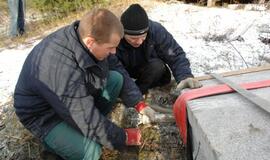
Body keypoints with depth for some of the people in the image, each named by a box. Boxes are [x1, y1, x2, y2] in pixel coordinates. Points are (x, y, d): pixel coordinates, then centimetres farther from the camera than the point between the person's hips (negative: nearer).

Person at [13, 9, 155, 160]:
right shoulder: (62, 70, -40)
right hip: (45, 114, -7)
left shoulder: (86, 37, -16)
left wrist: (139, 103, -9)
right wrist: (123, 138, -18)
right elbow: (87, 121, -32)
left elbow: (119, 70, -3)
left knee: (117, 78, -8)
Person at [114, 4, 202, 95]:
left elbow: (175, 55, -27)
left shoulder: (156, 30, -30)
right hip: (123, 71, 1)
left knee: (158, 66, -30)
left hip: (145, 68, 0)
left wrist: (185, 76, -44)